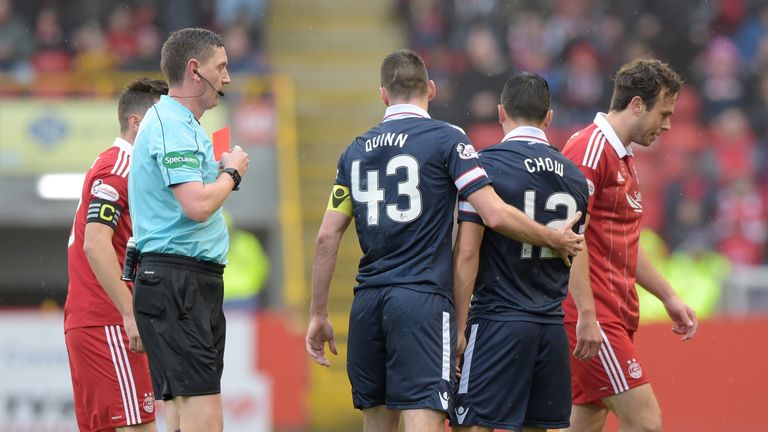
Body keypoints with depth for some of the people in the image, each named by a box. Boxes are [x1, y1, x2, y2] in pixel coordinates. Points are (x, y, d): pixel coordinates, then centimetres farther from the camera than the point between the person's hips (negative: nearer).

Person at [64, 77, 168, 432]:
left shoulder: (122, 167, 21)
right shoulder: (117, 169, -11)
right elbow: (95, 244, -22)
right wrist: (131, 314, -25)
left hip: (84, 322, 10)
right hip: (107, 323, -10)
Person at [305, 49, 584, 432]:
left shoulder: (356, 150, 13)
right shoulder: (446, 139, -2)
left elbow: (327, 237, 11)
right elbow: (495, 215, -9)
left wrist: (318, 314, 17)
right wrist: (555, 240, 6)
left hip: (367, 305, 5)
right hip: (423, 300, -5)